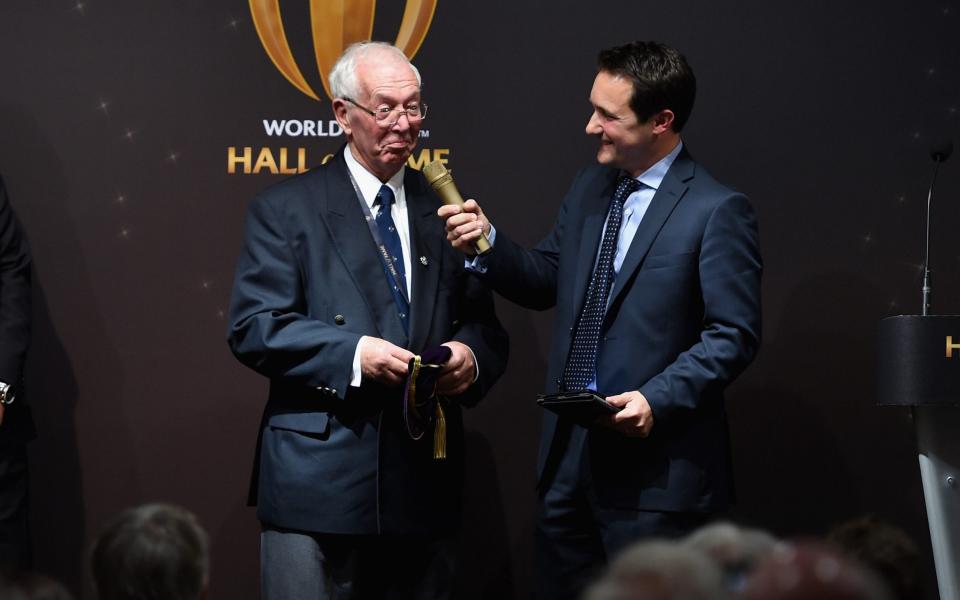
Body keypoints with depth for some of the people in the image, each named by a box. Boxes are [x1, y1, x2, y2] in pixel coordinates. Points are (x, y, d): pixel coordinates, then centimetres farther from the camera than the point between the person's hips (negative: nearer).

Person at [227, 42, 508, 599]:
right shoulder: (286, 209, 2)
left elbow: (484, 323, 15)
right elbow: (254, 327, -7)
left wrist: (471, 355, -9)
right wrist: (352, 354, -20)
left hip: (426, 483, 4)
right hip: (318, 484, -4)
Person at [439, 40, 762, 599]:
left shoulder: (718, 211, -11)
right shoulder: (590, 188, 12)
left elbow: (733, 335, -13)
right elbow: (547, 280, 19)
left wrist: (658, 400, -23)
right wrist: (487, 243, 1)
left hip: (655, 465, -7)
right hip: (569, 457, 7)